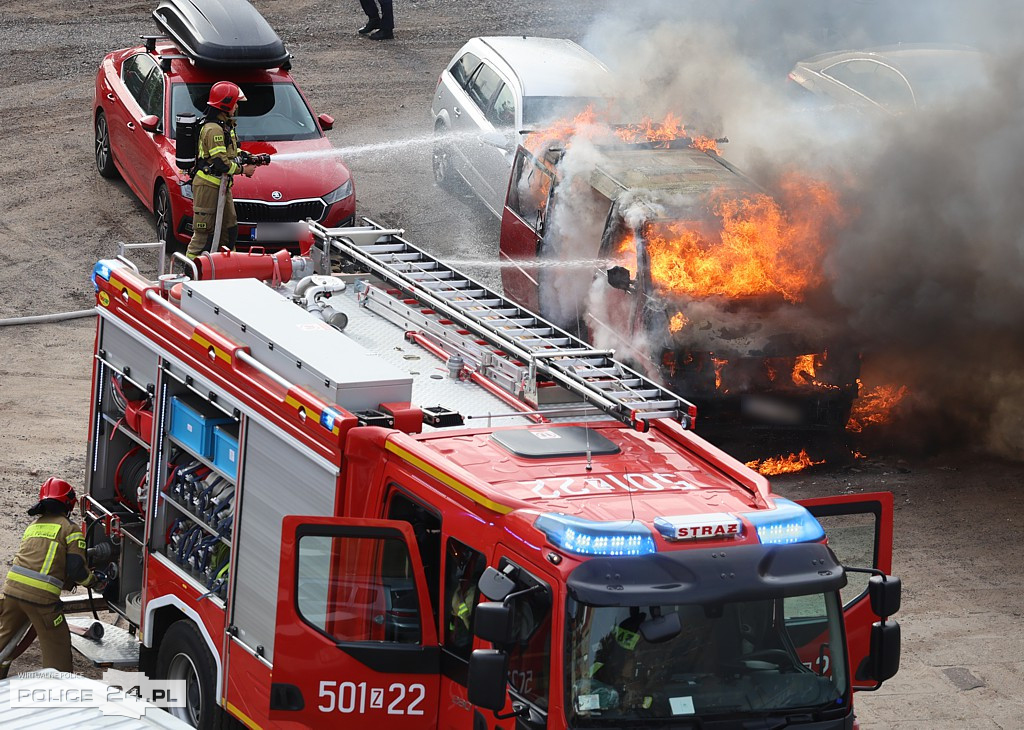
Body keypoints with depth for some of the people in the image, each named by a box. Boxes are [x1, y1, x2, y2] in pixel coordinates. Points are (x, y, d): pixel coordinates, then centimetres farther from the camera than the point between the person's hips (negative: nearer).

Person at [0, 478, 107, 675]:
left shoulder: (33, 526, 21)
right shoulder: (69, 528, 0)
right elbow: (77, 570, -7)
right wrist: (95, 581, 13)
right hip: (41, 597, -6)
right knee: (57, 645, 6)